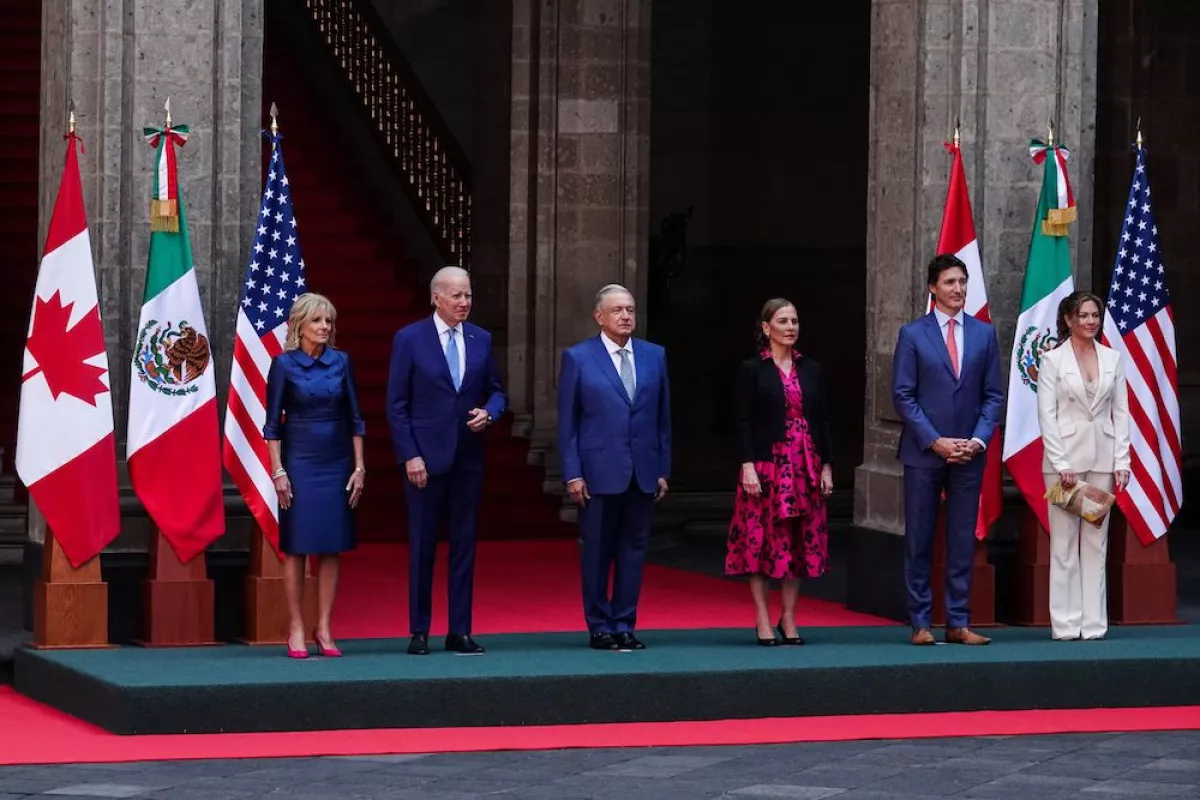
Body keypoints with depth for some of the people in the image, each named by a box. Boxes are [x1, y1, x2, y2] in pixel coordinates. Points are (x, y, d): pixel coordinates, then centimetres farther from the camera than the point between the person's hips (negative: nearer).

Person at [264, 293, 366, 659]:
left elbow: (355, 419, 8)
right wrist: (278, 471, -8)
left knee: (331, 547, 3)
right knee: (296, 546, -1)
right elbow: (273, 423, -2)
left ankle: (324, 629, 8)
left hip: (337, 464, 3)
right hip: (299, 464, -3)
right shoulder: (284, 364, -3)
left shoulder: (341, 362, 5)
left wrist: (359, 467, 3)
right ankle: (296, 629, 4)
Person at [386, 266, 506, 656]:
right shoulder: (409, 339, -4)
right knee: (422, 547, 1)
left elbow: (496, 391, 16)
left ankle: (460, 631, 10)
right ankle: (419, 632, 8)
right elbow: (397, 405, -4)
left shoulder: (481, 339, 8)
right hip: (425, 457, -4)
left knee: (464, 544, 5)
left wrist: (489, 412, -8)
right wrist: (410, 455, -11)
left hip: (468, 458, 4)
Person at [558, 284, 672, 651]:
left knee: (634, 549, 6)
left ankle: (625, 625, 13)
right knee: (597, 551, 2)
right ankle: (600, 627, 10)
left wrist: (663, 469, 6)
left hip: (643, 473, 3)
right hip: (599, 471, -3)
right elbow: (567, 421, -2)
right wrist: (572, 473, -7)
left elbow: (663, 417, 10)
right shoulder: (578, 358, -1)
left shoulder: (654, 356, 9)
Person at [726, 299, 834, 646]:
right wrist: (748, 466, -15)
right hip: (767, 465, -4)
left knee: (800, 540, 5)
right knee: (762, 539, -2)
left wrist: (826, 466, 6)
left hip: (805, 467, 4)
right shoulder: (752, 370, -1)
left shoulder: (810, 369, 11)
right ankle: (763, 620, 4)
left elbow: (822, 420, 11)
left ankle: (789, 618, 13)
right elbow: (744, 423, -6)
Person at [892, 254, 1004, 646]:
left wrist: (979, 440, -7)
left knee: (963, 541, 4)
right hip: (923, 452, -2)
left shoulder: (983, 333, 7)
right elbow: (902, 395, -4)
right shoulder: (913, 334, -1)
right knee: (919, 540, 1)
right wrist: (935, 441, -11)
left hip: (969, 453, 2)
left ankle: (959, 623, 8)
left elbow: (994, 394, 8)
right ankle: (920, 622, 7)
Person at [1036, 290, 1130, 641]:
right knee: (1064, 542, -1)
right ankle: (1065, 623, 2)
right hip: (1065, 457, -3)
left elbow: (1121, 412, 8)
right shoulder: (1052, 360, -1)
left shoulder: (1112, 359, 9)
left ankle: (1094, 622, 8)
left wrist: (1121, 461, 1)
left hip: (1102, 458, 3)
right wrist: (1061, 464, -12)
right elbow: (1046, 415, -5)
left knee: (1096, 541, 5)